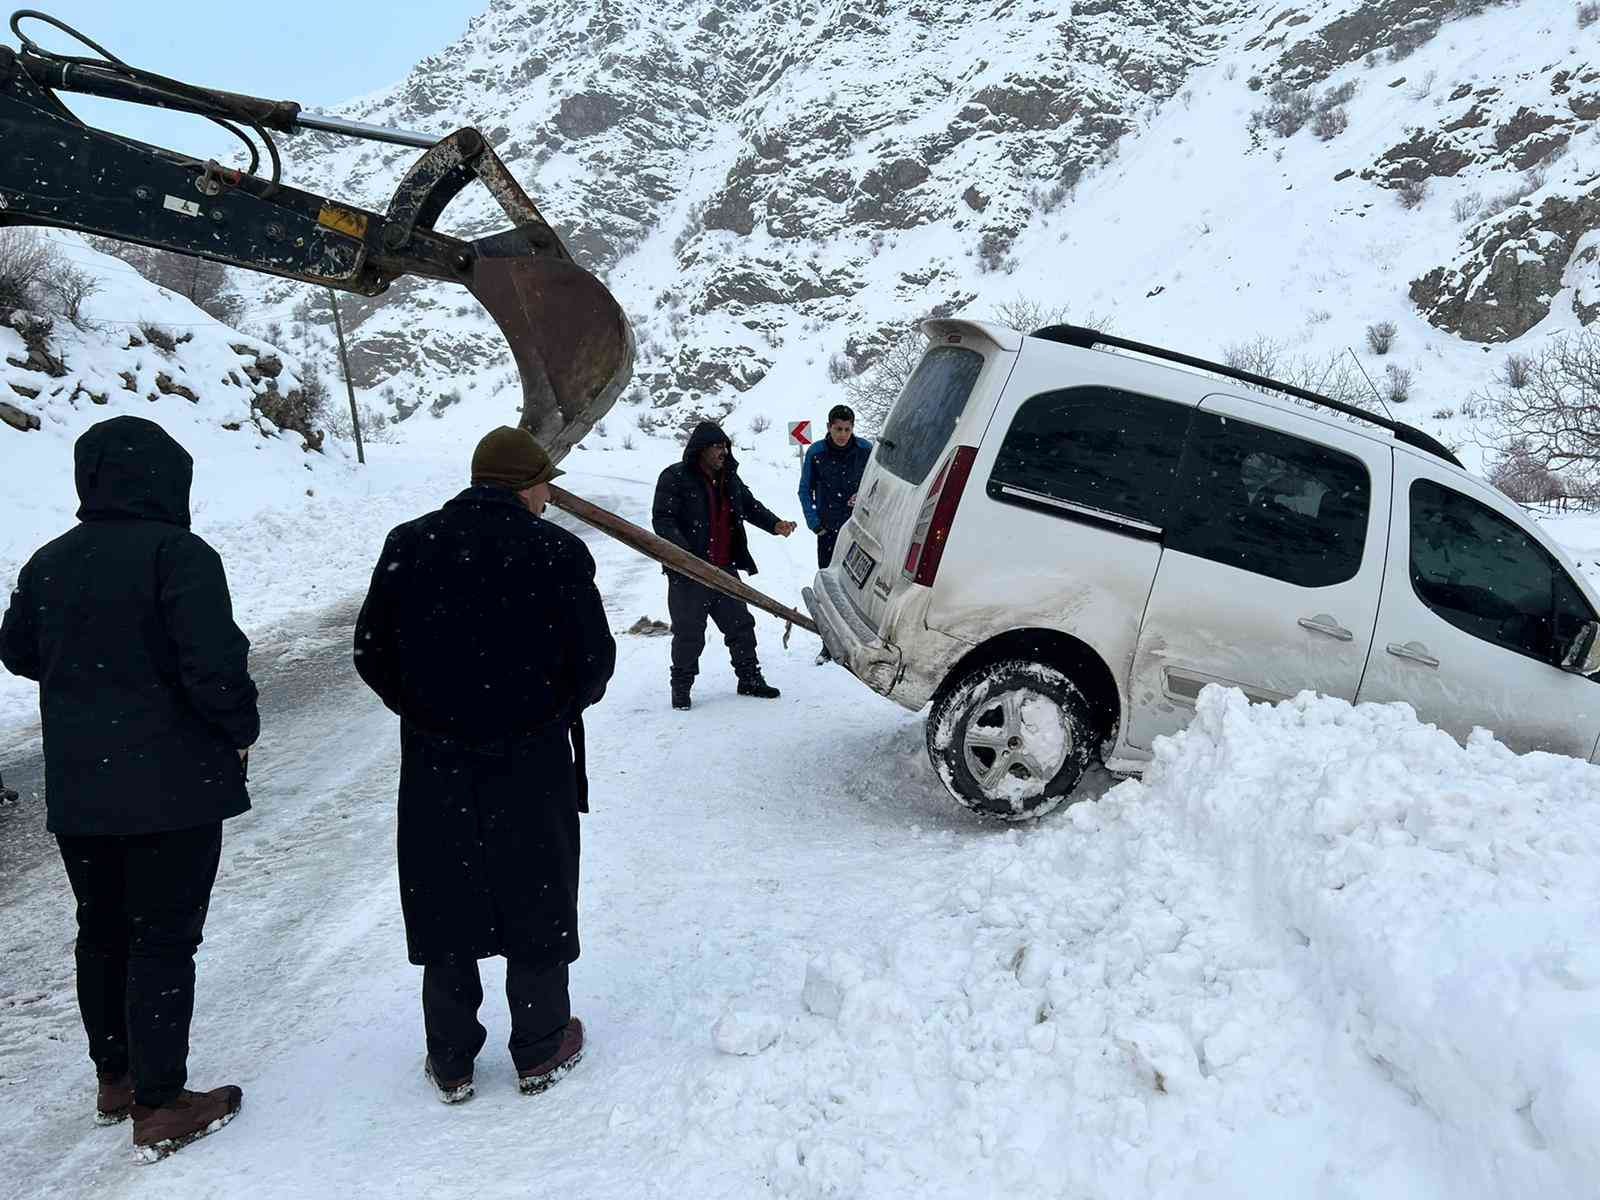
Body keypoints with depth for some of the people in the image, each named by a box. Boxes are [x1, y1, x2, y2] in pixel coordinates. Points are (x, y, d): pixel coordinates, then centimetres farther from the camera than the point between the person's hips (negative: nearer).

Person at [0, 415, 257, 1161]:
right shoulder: (178, 554, -16)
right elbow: (213, 663, -23)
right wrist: (240, 727, -6)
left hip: (77, 787, 7)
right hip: (174, 784, -6)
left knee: (102, 931, 18)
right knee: (165, 939, 2)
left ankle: (115, 1077, 33)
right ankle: (160, 1107, 9)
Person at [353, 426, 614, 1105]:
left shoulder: (408, 544, -2)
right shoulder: (555, 552, -11)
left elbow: (372, 654, 1)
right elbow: (595, 660, -10)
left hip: (434, 762, 3)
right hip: (532, 762, -2)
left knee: (443, 905, 13)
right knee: (537, 904, 12)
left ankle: (450, 1062, 24)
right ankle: (540, 1052, 25)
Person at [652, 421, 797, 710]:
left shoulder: (729, 478, 11)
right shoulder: (675, 478, -10)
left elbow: (750, 505, 21)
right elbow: (662, 519, -16)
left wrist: (775, 525, 3)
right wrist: (682, 550, -31)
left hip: (724, 568, 6)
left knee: (740, 623, 12)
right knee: (689, 631, 1)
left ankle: (750, 678, 25)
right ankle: (681, 686, 16)